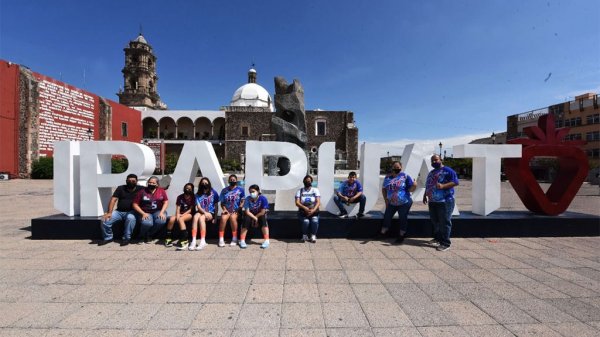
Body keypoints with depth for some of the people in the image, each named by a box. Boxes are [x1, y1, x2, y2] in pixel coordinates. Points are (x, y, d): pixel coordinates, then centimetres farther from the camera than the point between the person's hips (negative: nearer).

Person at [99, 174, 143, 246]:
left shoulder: (140, 189, 5)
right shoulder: (121, 188, 8)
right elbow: (113, 200, 1)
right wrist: (109, 212, -12)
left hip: (131, 212, -3)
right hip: (119, 211, 3)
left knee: (130, 218, -36)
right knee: (105, 220, -19)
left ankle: (126, 238, -17)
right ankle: (108, 238, 8)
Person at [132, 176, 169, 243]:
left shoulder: (161, 191, 4)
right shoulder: (142, 191, 0)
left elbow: (166, 202, 3)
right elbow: (135, 204, -1)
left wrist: (162, 212, -13)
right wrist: (143, 213, -15)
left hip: (158, 211, 1)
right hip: (145, 212, -1)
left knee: (161, 221, -30)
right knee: (147, 223, -33)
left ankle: (149, 234, 1)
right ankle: (143, 235, 6)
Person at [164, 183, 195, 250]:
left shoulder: (193, 198, 2)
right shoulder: (180, 197, 11)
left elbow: (191, 209, -4)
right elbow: (178, 208, 2)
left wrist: (183, 214, -17)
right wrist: (177, 214, -17)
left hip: (189, 214, -4)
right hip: (181, 214, 4)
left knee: (180, 219, -34)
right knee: (171, 219, -26)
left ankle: (184, 240, -37)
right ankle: (168, 238, -11)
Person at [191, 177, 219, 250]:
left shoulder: (213, 193, 4)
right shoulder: (198, 194, 9)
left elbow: (216, 206, 5)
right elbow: (198, 207, -1)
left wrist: (215, 217, -4)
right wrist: (205, 212, -19)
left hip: (210, 213, -2)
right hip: (201, 212, 2)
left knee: (201, 218, -33)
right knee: (195, 217, -32)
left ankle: (203, 241, -38)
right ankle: (193, 241, -39)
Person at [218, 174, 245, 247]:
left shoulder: (240, 190, 4)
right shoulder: (224, 190, 11)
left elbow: (242, 202, 1)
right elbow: (222, 203, 11)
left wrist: (238, 210, -11)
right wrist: (224, 209, -7)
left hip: (236, 211, -2)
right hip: (227, 210, 2)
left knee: (232, 217, -32)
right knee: (223, 218, -29)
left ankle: (234, 239, -20)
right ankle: (221, 239, -24)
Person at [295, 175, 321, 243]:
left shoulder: (315, 190, 7)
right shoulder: (300, 191, 7)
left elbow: (318, 202, -4)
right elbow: (297, 203, -5)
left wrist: (313, 210, -22)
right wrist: (305, 208, -24)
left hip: (314, 212, 0)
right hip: (303, 212, 0)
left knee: (315, 221, -31)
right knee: (306, 221, -30)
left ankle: (313, 236, -10)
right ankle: (304, 235, -5)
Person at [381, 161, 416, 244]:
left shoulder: (405, 176, -9)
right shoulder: (387, 178, 4)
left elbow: (414, 185, -9)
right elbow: (384, 189, 11)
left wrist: (406, 192, -13)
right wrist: (386, 199, 2)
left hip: (404, 203, -4)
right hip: (391, 203, 4)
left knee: (403, 219, 6)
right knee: (386, 217, 8)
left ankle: (401, 237, 21)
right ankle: (382, 233, 24)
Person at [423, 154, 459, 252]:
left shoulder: (448, 170, -6)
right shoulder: (431, 173, 19)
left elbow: (455, 182, -16)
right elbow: (428, 186, 27)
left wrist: (443, 186, -27)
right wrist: (425, 196, 22)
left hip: (445, 201, -8)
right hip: (432, 202, 8)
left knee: (445, 222, -4)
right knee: (435, 221, 15)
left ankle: (445, 243, 2)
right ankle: (437, 238, 29)